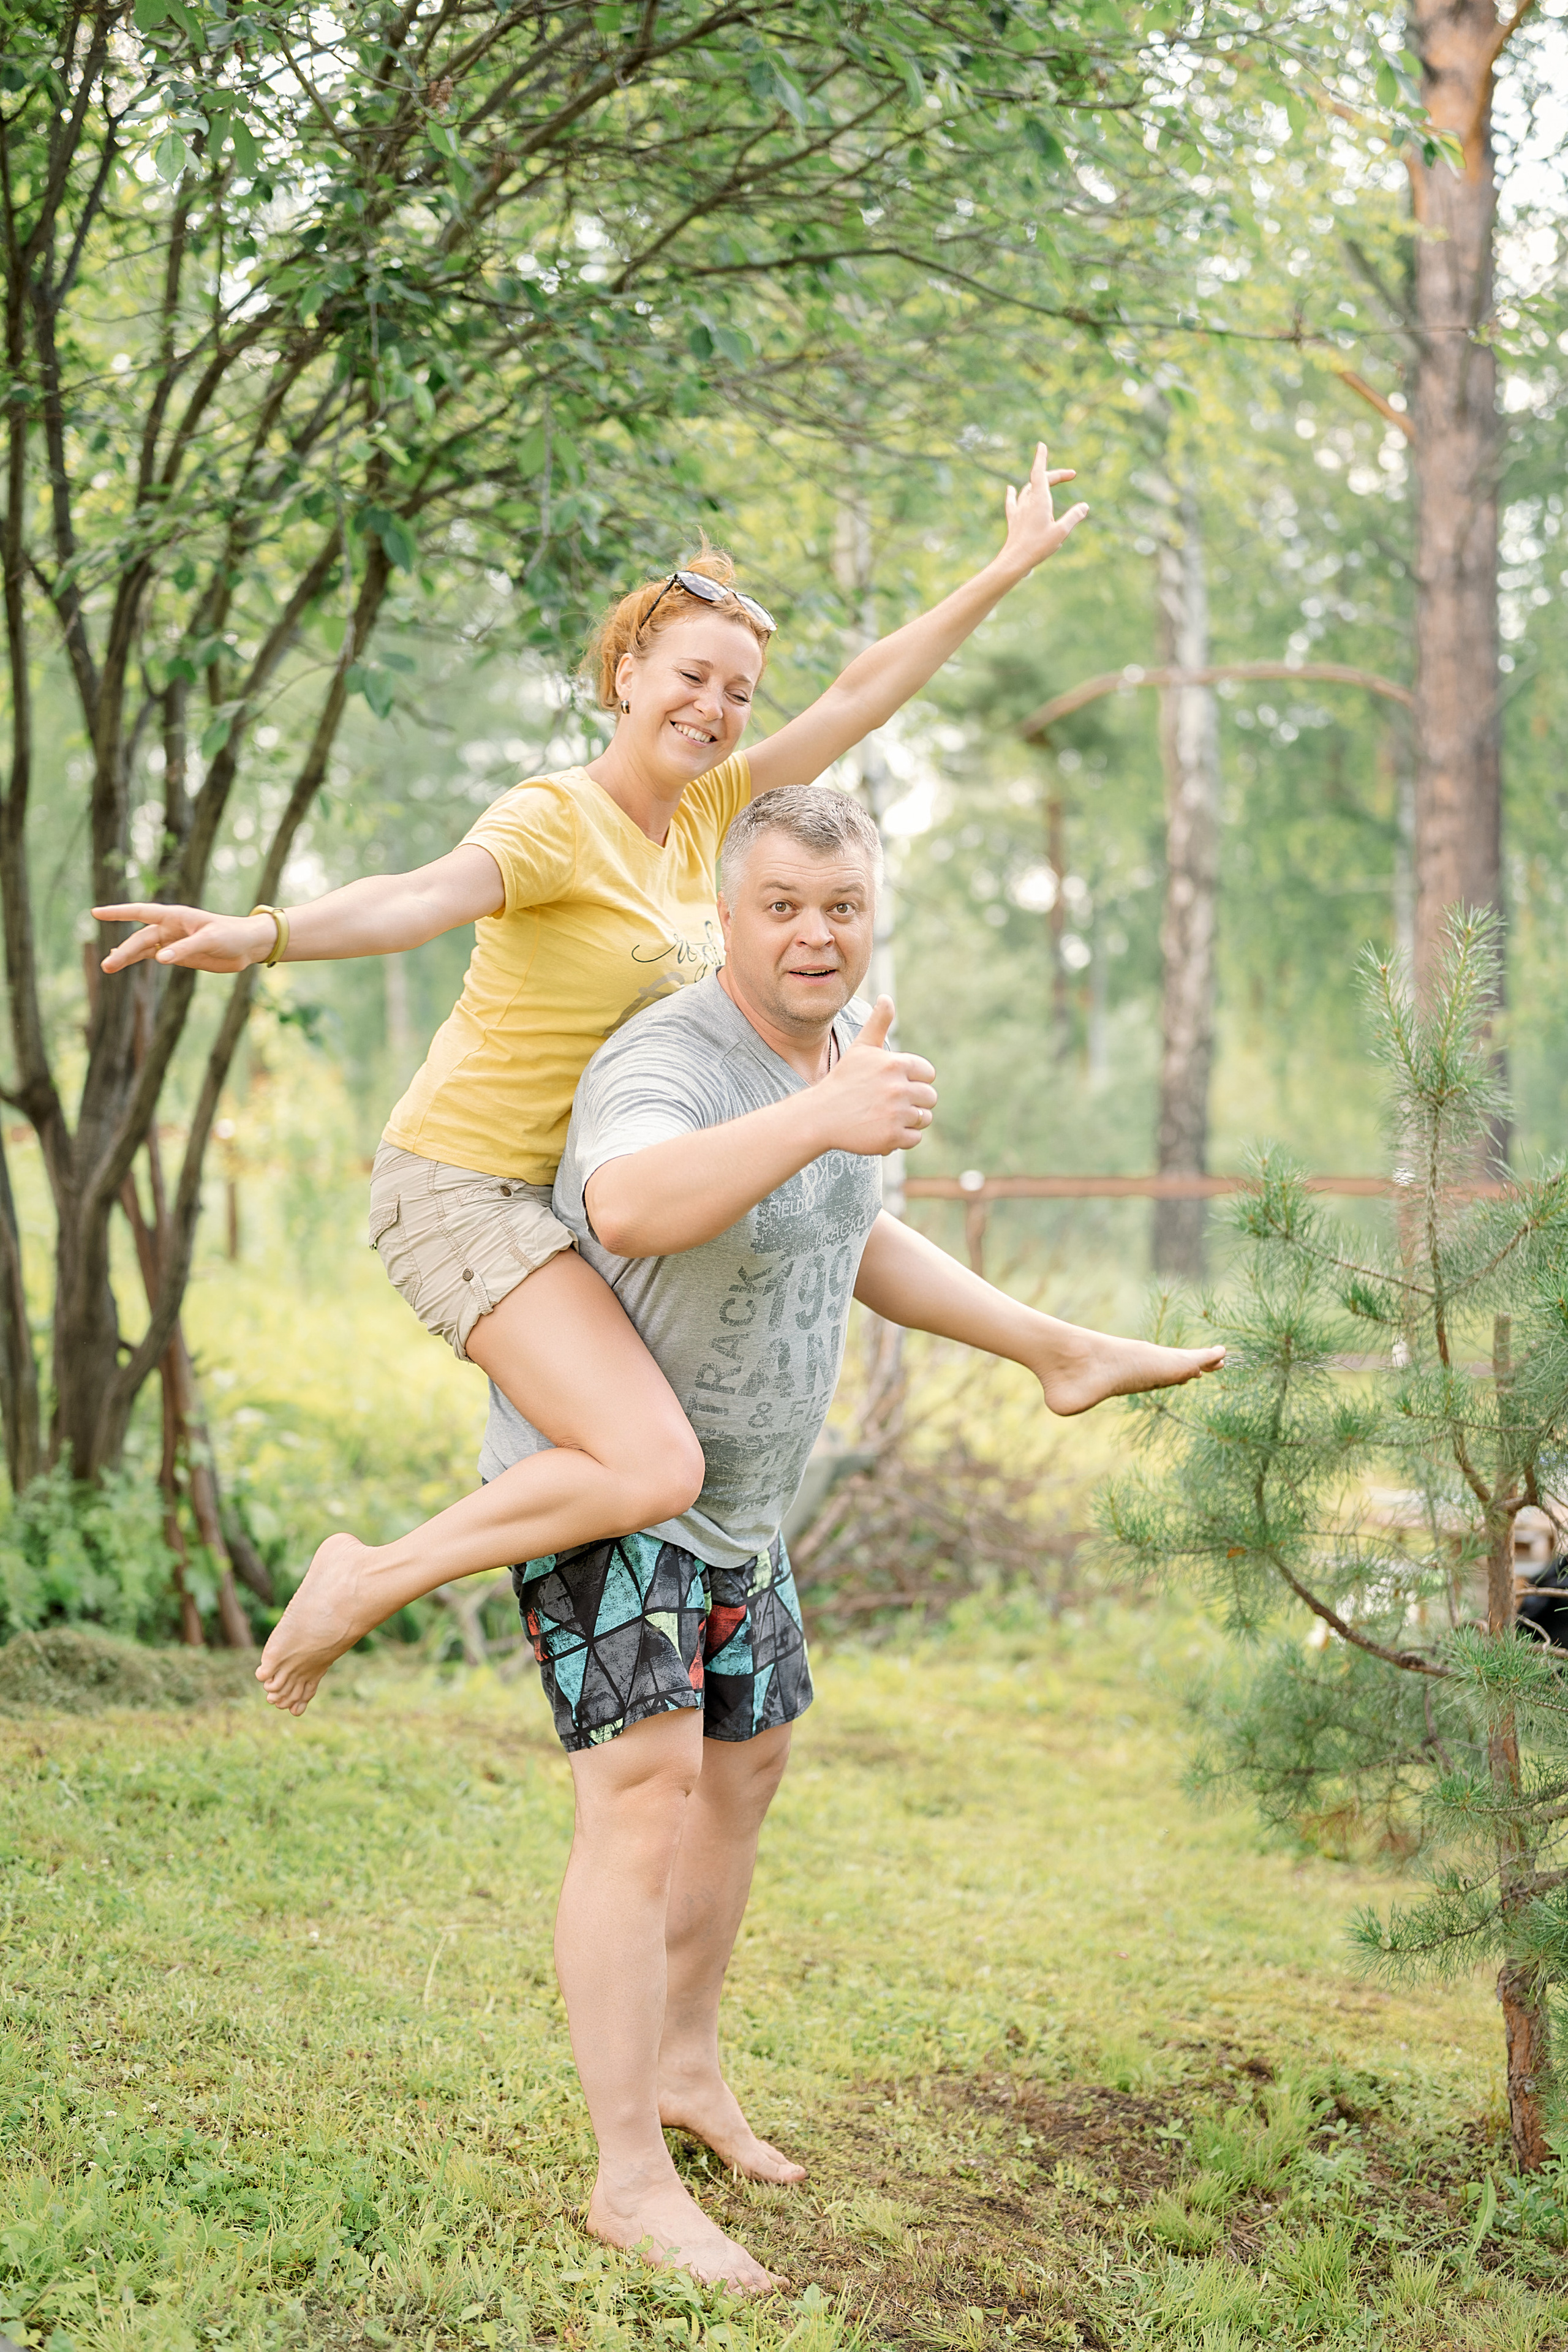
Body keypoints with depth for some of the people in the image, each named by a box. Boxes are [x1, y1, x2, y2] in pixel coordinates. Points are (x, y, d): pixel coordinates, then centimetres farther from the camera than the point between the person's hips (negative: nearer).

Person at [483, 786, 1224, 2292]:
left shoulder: (845, 1037, -1)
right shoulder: (666, 1067, -29)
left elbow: (852, 1242, 14)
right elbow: (629, 1209, -54)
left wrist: (1050, 1348, 16)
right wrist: (816, 1118, -68)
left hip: (734, 1490, 9)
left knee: (748, 1764, 19)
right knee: (646, 1798, -17)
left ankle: (683, 2061, 38)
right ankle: (631, 2180, -11)